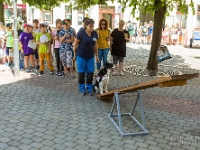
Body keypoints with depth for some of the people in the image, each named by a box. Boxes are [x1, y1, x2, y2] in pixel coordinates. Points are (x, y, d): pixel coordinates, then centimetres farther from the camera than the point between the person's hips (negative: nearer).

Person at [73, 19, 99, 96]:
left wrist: (97, 55, 10)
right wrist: (75, 54, 1)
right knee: (81, 72, 5)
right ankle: (82, 89, 20)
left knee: (90, 72, 5)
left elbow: (95, 45, 9)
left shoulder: (95, 33, -2)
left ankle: (89, 88, 20)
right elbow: (75, 44, -5)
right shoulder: (81, 33, -15)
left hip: (91, 56, 4)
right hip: (81, 56, -4)